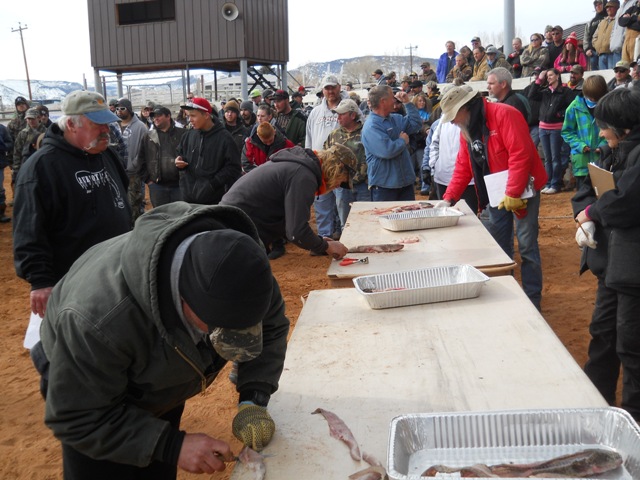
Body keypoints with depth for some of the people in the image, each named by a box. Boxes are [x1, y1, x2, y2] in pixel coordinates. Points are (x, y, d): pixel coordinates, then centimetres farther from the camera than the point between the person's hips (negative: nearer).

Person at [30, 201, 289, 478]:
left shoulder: (237, 266, -31)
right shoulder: (98, 319, -45)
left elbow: (271, 328, -14)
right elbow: (77, 418, -32)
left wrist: (253, 398, -27)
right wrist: (172, 445, -39)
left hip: (160, 383, 4)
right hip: (92, 392, -4)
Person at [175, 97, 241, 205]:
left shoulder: (224, 138, -10)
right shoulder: (188, 136, 7)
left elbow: (233, 168, -11)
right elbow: (180, 155, 23)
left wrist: (213, 183, -16)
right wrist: (179, 161, -1)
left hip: (213, 201, -5)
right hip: (188, 197, 5)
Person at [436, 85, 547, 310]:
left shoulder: (504, 115, -19)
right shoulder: (467, 129, 6)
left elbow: (520, 155, -26)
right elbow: (463, 166, 9)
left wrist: (512, 193, -26)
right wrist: (448, 198, 1)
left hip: (520, 190, -7)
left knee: (526, 245, -2)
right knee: (498, 246, 12)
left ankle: (532, 300, 9)